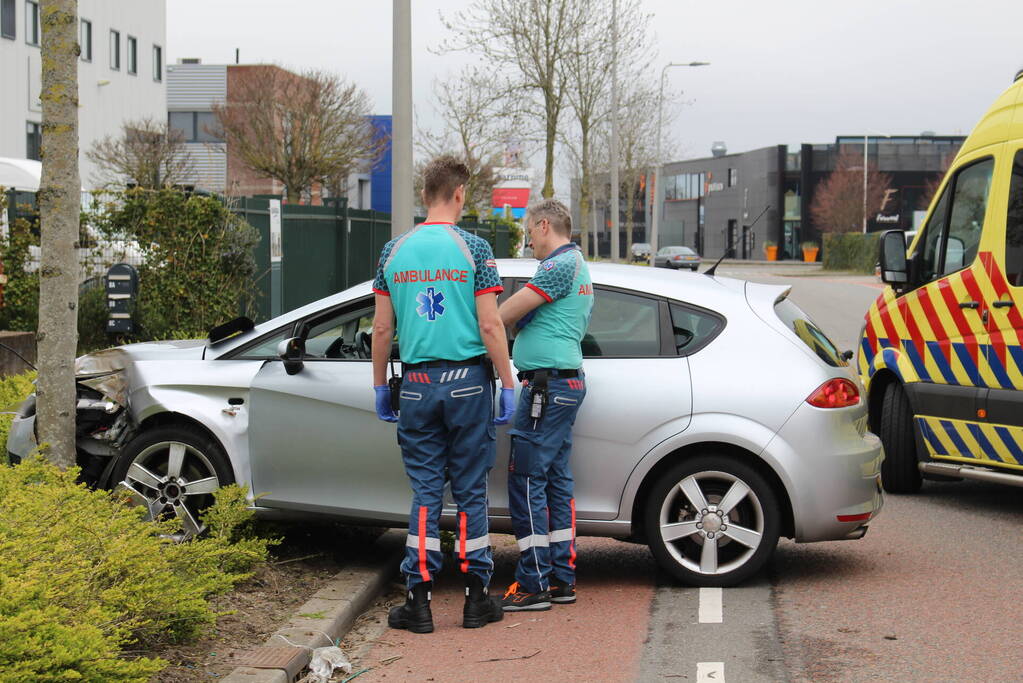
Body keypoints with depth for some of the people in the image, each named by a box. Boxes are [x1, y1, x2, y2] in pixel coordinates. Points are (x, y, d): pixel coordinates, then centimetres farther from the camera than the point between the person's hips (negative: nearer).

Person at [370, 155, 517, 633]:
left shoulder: (394, 251, 5)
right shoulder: (473, 248, -6)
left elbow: (381, 329, 7)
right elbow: (490, 325, -9)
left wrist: (380, 386, 16)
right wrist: (508, 384, -2)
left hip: (417, 383, 3)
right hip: (467, 380, -3)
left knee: (424, 491, 6)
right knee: (470, 491, 5)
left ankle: (420, 600, 3)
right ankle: (476, 598, 10)